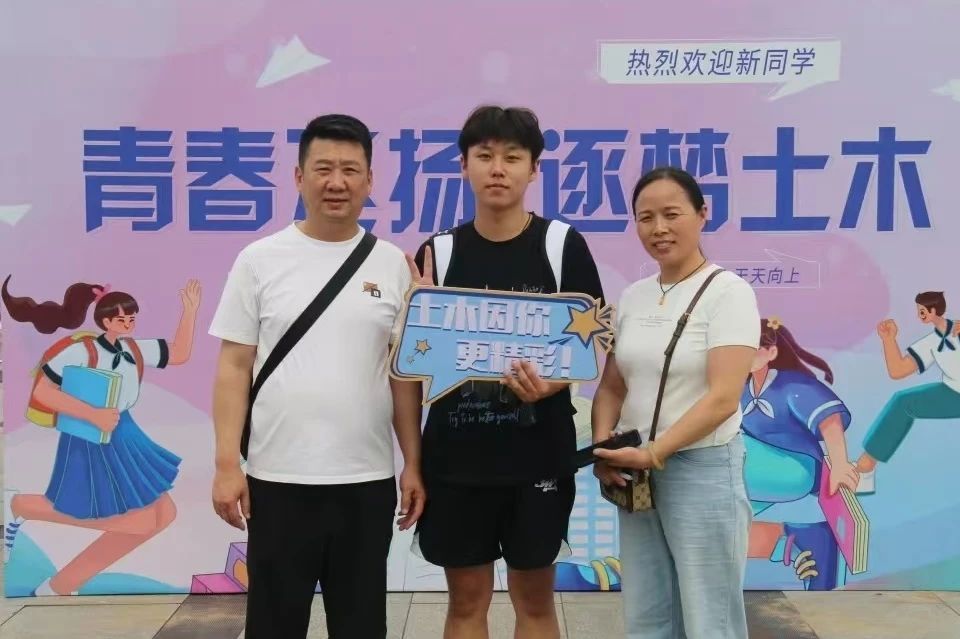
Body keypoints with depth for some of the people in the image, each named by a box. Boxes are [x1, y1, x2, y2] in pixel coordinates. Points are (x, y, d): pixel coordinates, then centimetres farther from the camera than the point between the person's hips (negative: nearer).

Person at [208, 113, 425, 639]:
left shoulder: (391, 264, 4)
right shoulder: (260, 260, -1)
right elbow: (234, 367, -1)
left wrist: (413, 464, 3)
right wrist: (227, 464, -6)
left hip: (367, 479, 2)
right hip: (278, 478, -1)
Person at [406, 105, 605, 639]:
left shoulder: (563, 245, -3)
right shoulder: (438, 252, 2)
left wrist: (550, 384, -20)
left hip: (538, 453, -1)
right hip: (456, 454, 2)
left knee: (534, 595, 12)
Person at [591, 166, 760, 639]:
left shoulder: (728, 291, -9)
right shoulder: (632, 296, 8)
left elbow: (723, 398, -17)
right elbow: (611, 387, 10)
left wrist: (652, 454, -21)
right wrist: (604, 451, -7)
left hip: (703, 469, -6)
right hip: (637, 473, 6)